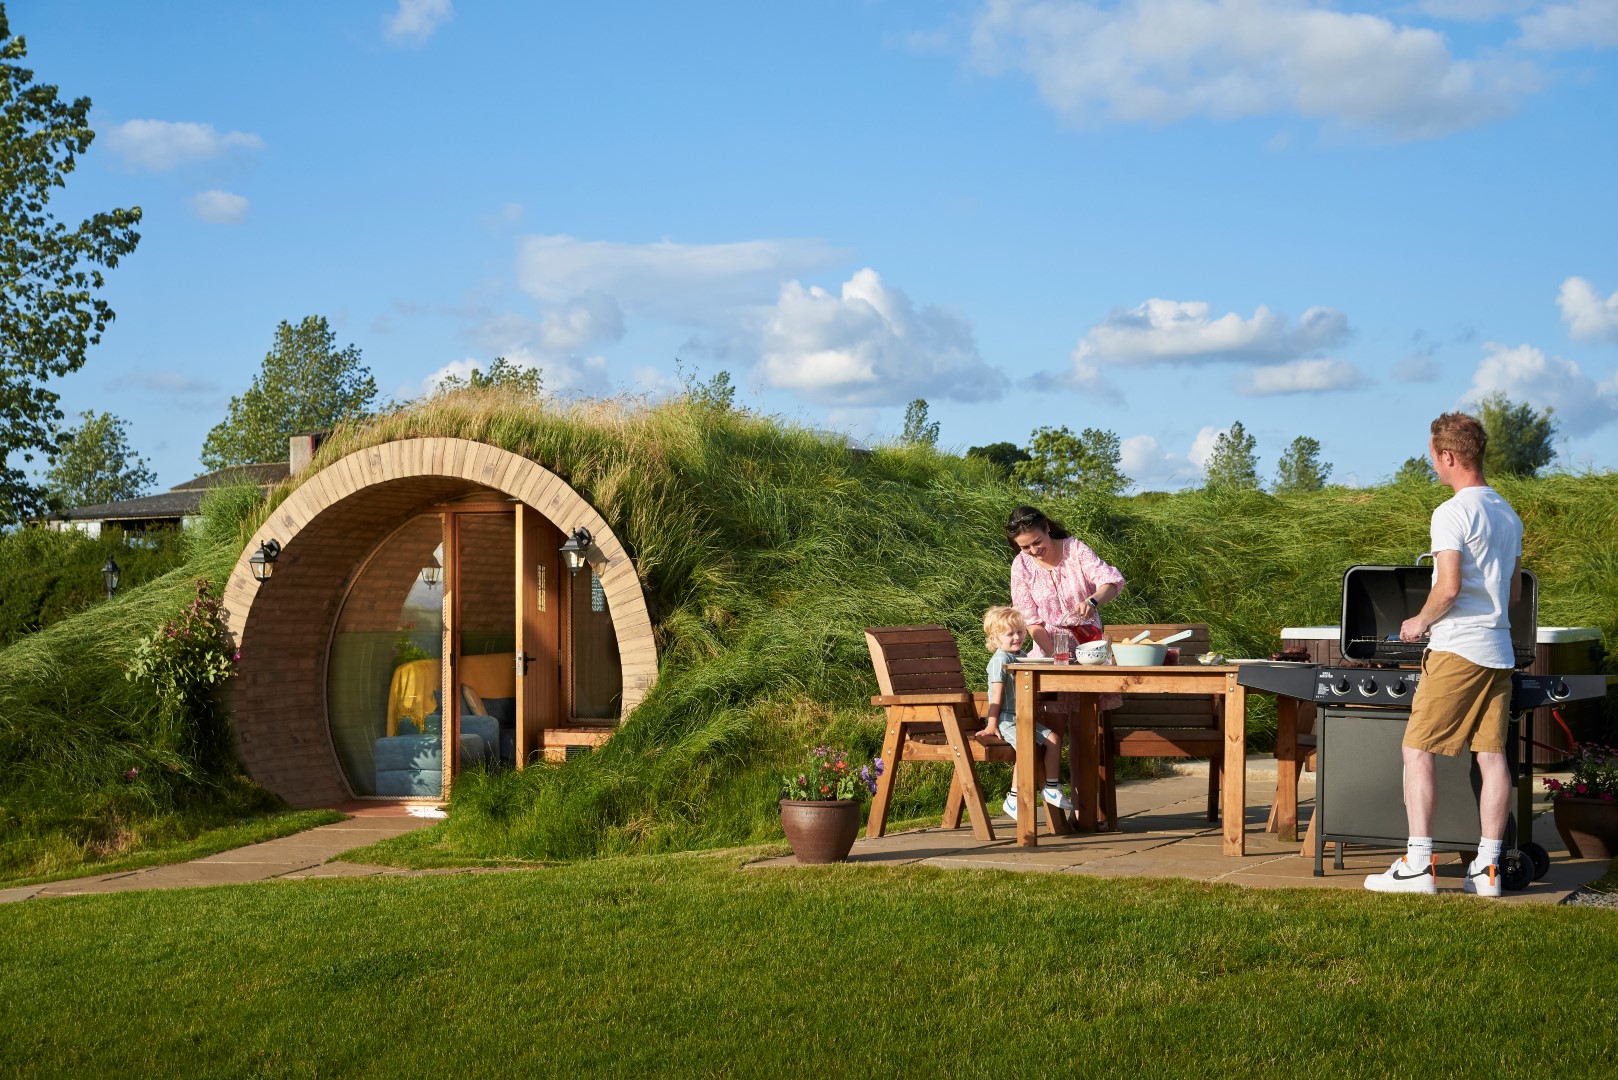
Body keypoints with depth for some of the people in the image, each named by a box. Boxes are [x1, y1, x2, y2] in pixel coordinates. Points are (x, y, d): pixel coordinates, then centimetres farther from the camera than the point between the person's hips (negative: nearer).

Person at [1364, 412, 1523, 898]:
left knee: (1418, 751, -3)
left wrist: (1421, 620, -3)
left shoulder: (1452, 513, -13)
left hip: (1457, 650, -8)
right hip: (1499, 650, 8)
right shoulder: (1508, 514, 15)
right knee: (1492, 755, 6)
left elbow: (1449, 588, -20)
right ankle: (1487, 867, 7)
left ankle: (1417, 866, -6)